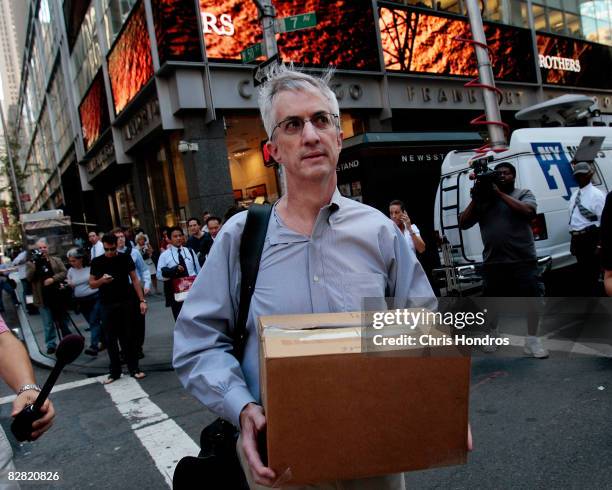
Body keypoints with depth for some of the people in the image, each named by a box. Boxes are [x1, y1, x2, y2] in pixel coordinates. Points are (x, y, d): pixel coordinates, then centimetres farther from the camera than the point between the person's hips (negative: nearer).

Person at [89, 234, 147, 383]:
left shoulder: (125, 258, 0)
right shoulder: (96, 262, 1)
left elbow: (134, 279, 1)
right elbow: (91, 285, 5)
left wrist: (142, 300, -6)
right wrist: (102, 280, -17)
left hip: (126, 303, -1)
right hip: (107, 305, 1)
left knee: (129, 337, 4)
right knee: (110, 339, 5)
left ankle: (134, 369, 13)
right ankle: (115, 371, 15)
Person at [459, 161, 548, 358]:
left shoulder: (524, 194, 7)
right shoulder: (483, 199, 11)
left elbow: (528, 211, -15)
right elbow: (463, 223, 7)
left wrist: (500, 194, -12)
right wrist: (475, 199, -5)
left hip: (523, 260, -2)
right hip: (493, 262, 2)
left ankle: (532, 340, 8)